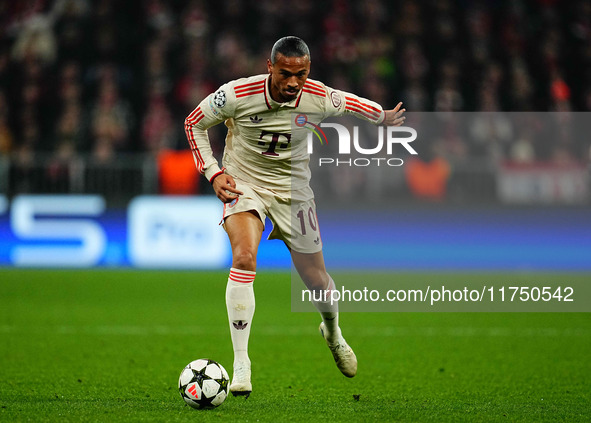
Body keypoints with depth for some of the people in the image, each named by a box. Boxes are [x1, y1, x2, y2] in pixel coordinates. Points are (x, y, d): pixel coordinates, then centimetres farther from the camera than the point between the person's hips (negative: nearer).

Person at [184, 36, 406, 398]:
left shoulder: (318, 99, -18)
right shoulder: (237, 95, -24)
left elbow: (353, 104, 8)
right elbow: (195, 122, -6)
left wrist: (383, 117, -1)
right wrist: (213, 173, -12)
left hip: (293, 188, 2)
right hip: (244, 183, -2)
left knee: (316, 278, 8)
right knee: (244, 257, -28)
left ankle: (333, 333, 46)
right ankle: (241, 367, -24)